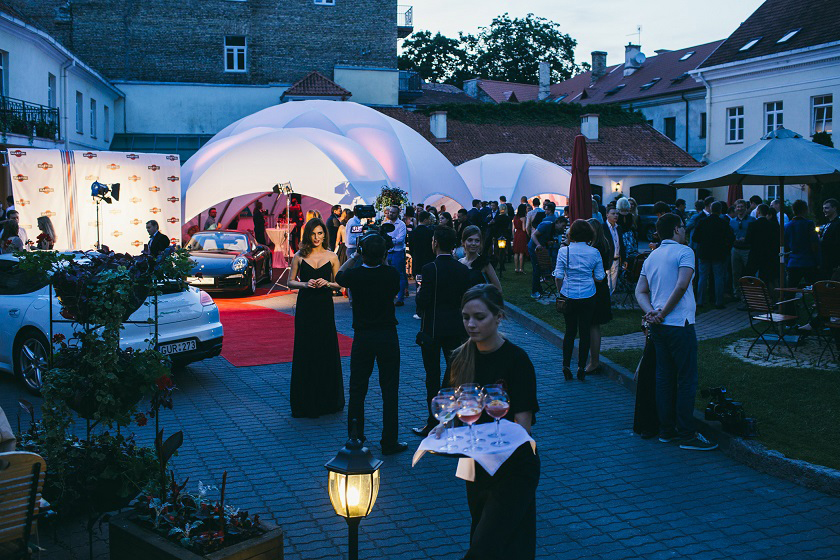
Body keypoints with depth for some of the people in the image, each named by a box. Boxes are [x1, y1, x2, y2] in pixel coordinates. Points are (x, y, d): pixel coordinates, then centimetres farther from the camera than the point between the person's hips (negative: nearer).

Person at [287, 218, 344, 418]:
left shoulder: (332, 257, 4)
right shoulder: (299, 256, 3)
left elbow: (338, 284, 7)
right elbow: (291, 281, 6)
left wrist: (326, 283, -12)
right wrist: (305, 284, -12)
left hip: (325, 307, 0)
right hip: (305, 307, 0)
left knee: (327, 351, 2)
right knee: (305, 352, 2)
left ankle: (327, 399, 17)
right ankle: (305, 401, 13)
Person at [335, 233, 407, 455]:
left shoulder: (355, 274, -10)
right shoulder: (392, 274, -9)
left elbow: (339, 275, 14)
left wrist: (354, 257, 20)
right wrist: (381, 261, 14)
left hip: (363, 337, 0)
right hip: (388, 336, 0)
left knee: (357, 391, 10)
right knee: (389, 391, 5)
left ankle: (355, 440, 16)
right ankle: (389, 443, 9)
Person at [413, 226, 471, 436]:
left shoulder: (430, 269, -15)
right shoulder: (463, 269, 1)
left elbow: (423, 301, -17)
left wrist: (419, 292, 3)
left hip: (432, 330, -4)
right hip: (456, 329, 4)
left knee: (433, 377, 4)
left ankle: (433, 425, 9)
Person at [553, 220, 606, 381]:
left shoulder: (564, 251, -6)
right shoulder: (594, 252, -4)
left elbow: (558, 276, -6)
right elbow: (600, 277, -2)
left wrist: (560, 291, 10)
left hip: (569, 296, 0)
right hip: (588, 297, 0)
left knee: (570, 331, 12)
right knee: (585, 332, 6)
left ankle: (566, 366, 7)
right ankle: (581, 368, 8)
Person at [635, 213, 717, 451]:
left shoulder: (651, 257, 14)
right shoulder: (684, 252, -8)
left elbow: (640, 291, 9)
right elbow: (681, 286, -20)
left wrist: (651, 312, -5)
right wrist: (663, 312, -13)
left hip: (658, 325, 8)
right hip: (679, 324, -8)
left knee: (664, 377, 12)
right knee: (686, 379, -2)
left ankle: (666, 430, 17)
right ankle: (686, 435, 0)